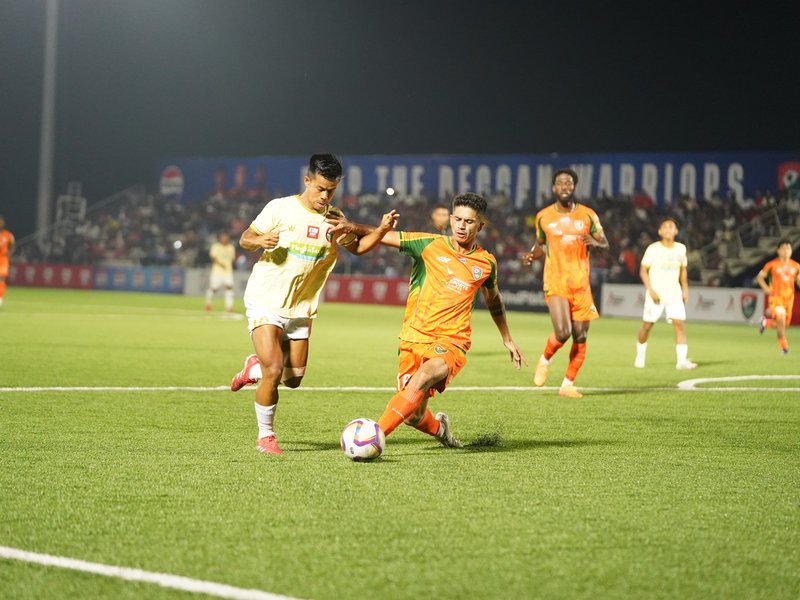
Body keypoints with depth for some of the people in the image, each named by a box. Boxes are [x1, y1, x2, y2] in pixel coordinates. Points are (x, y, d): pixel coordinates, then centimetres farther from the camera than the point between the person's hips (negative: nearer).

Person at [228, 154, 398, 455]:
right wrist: (260, 241, -25)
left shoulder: (334, 219, 3)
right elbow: (245, 238, -2)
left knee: (294, 379, 7)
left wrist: (381, 230, -2)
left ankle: (255, 368, 38)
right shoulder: (280, 208, -8)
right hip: (265, 302, -5)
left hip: (300, 309, 5)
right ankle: (265, 436, 2)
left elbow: (357, 246, 17)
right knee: (274, 370, -16)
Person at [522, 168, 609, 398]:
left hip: (581, 284, 2)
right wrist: (532, 255, -4)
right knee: (562, 332, -19)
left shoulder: (588, 215, 3)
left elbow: (605, 243, 9)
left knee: (580, 337, 2)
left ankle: (568, 385, 16)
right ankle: (545, 359, 13)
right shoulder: (543, 217, 2)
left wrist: (595, 242, -14)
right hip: (555, 282, -2)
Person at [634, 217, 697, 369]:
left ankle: (682, 360, -17)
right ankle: (640, 357, 24)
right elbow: (643, 271, -4)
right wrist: (650, 290, -14)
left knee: (680, 323, -13)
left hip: (674, 293, 3)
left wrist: (685, 290, 11)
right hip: (655, 293, -2)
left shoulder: (681, 249, 5)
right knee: (647, 325, 4)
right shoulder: (653, 249, -6)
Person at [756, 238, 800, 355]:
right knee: (781, 319, -22)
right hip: (775, 297, -4)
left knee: (784, 323, 9)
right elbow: (760, 277, 4)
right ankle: (784, 346, -9)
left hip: (789, 298, 4)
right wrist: (765, 288, -14)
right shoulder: (772, 264, -4)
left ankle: (766, 322, 40)